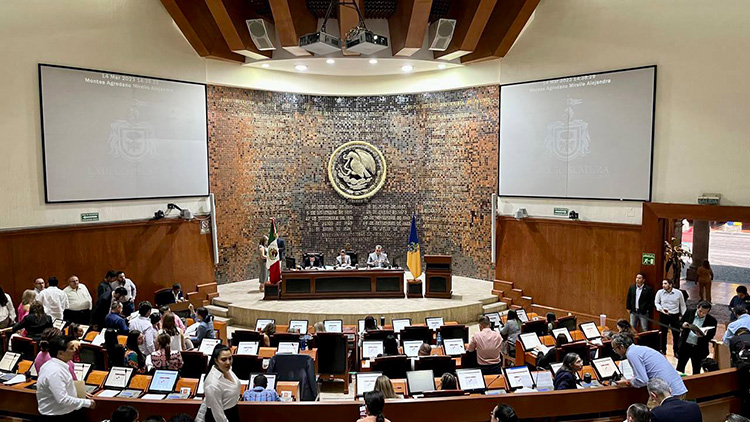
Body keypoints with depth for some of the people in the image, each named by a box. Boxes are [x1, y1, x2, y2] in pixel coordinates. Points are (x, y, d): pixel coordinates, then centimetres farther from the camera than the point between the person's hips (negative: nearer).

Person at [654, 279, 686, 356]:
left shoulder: (678, 293, -5)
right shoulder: (660, 292, -5)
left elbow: (682, 305, 7)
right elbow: (656, 302, 7)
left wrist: (682, 315, 6)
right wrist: (661, 309, -10)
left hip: (675, 315, 0)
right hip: (663, 315, 0)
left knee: (676, 334, 5)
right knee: (663, 333, 9)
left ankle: (676, 351, 20)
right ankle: (663, 350, 23)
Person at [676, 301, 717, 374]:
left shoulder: (712, 320, -7)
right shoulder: (689, 312, -1)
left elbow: (711, 336, -6)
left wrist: (703, 335, -27)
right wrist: (683, 325, -15)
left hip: (699, 349, -2)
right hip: (685, 345, 2)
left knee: (696, 371, 10)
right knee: (680, 368, 12)